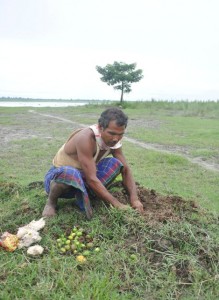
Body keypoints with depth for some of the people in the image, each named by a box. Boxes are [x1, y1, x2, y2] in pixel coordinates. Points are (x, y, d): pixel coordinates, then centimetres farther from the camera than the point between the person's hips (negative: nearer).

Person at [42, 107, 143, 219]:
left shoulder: (113, 140, -10)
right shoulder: (86, 138, -33)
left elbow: (125, 170, -6)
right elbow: (91, 179, -36)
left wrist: (134, 199, -20)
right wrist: (117, 204, -32)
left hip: (82, 178, 6)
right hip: (59, 175, -6)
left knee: (115, 163, -12)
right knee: (70, 173, -42)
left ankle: (82, 196, -3)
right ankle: (51, 201, -9)